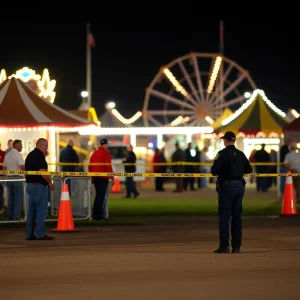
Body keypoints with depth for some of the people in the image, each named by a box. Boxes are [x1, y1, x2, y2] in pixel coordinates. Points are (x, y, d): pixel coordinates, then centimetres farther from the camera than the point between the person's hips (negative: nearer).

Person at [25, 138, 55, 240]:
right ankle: (40, 234, -6)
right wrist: (50, 183, -11)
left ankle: (29, 234, 12)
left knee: (31, 210, 11)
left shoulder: (30, 155, 15)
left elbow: (26, 172, 20)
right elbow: (43, 172, -21)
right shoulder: (39, 156, -13)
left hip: (30, 185, 9)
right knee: (41, 210, -6)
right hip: (39, 186, -9)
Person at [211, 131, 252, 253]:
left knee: (224, 216, -1)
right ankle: (236, 246, 10)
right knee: (237, 216, 10)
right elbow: (248, 169, 13)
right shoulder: (240, 154, 8)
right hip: (240, 185, 6)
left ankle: (224, 246, -4)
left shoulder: (222, 154, -11)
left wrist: (220, 171, 5)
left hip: (227, 186, -6)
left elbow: (214, 171, -16)